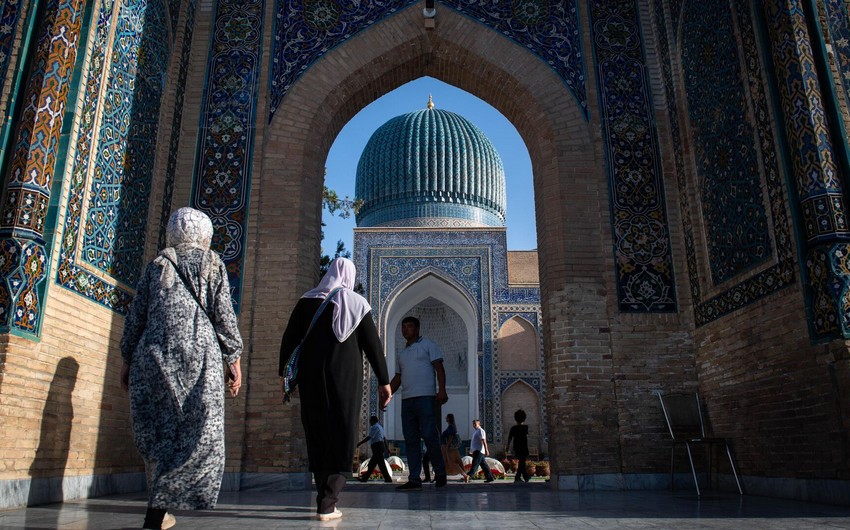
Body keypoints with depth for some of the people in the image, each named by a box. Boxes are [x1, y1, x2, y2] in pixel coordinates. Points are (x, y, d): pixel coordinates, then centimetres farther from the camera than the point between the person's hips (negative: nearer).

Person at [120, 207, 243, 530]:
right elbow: (224, 316, 2)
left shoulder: (156, 265, 15)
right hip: (198, 356, -3)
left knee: (155, 432, 12)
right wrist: (234, 361, 6)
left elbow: (135, 316, 13)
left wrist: (128, 361, 20)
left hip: (152, 356, 4)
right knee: (200, 433, -1)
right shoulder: (212, 264, 9)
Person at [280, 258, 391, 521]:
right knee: (341, 436, 1)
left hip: (311, 376, 2)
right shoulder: (358, 304, 1)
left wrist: (283, 372, 11)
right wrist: (383, 381, 3)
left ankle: (326, 497, 18)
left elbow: (289, 338, 4)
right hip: (346, 377, -2)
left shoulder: (307, 301, 6)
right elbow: (373, 344, -1)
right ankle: (326, 504, -6)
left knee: (317, 433, 12)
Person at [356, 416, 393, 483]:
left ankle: (388, 479, -9)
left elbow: (369, 437, -17)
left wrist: (360, 443, -15)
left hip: (377, 446, -10)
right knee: (371, 464, 10)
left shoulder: (375, 427, -10)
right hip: (381, 446, 10)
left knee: (381, 464, -9)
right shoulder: (380, 426, 21)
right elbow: (384, 437, 21)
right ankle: (364, 478, 11)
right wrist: (386, 448, 23)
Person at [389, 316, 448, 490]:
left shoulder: (428, 345, 6)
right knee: (410, 440, 3)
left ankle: (440, 472, 5)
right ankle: (414, 479, 4)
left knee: (429, 435, -11)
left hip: (425, 397, -6)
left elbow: (439, 367, -2)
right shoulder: (401, 354, 24)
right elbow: (397, 378, 24)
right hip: (406, 400, 6)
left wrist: (441, 390, -15)